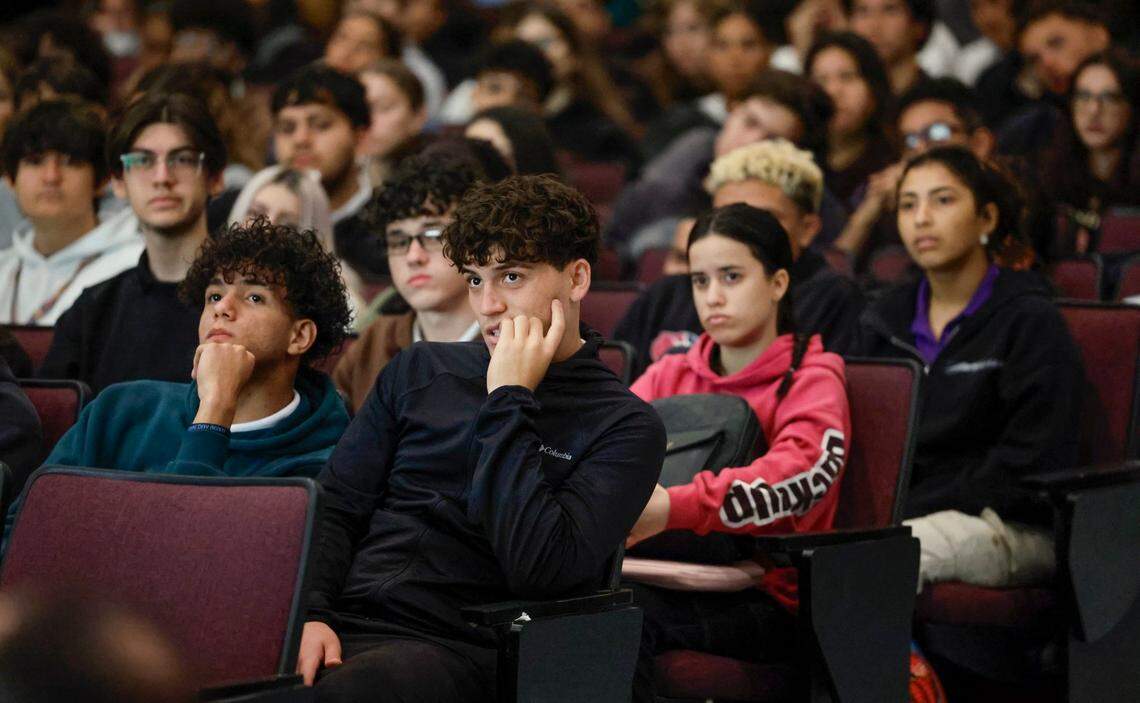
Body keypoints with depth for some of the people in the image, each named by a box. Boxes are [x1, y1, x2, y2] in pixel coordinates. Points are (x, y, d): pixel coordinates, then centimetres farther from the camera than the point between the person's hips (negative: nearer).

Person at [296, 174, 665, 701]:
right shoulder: (420, 371, 19)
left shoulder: (624, 427, 2)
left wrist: (509, 402, -7)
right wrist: (309, 613, -4)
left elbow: (538, 568, -12)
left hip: (449, 646, -4)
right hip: (341, 619, 5)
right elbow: (334, 506, 15)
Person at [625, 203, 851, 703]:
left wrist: (678, 508, -37)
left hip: (766, 600, -4)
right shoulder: (670, 377, 19)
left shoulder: (810, 381, 1)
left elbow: (806, 466, -21)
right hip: (671, 580, 4)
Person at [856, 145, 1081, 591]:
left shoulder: (1031, 320, -1)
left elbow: (1030, 462, -9)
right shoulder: (884, 321, 19)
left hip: (1012, 528, -5)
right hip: (895, 513, 5)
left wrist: (912, 510, -14)